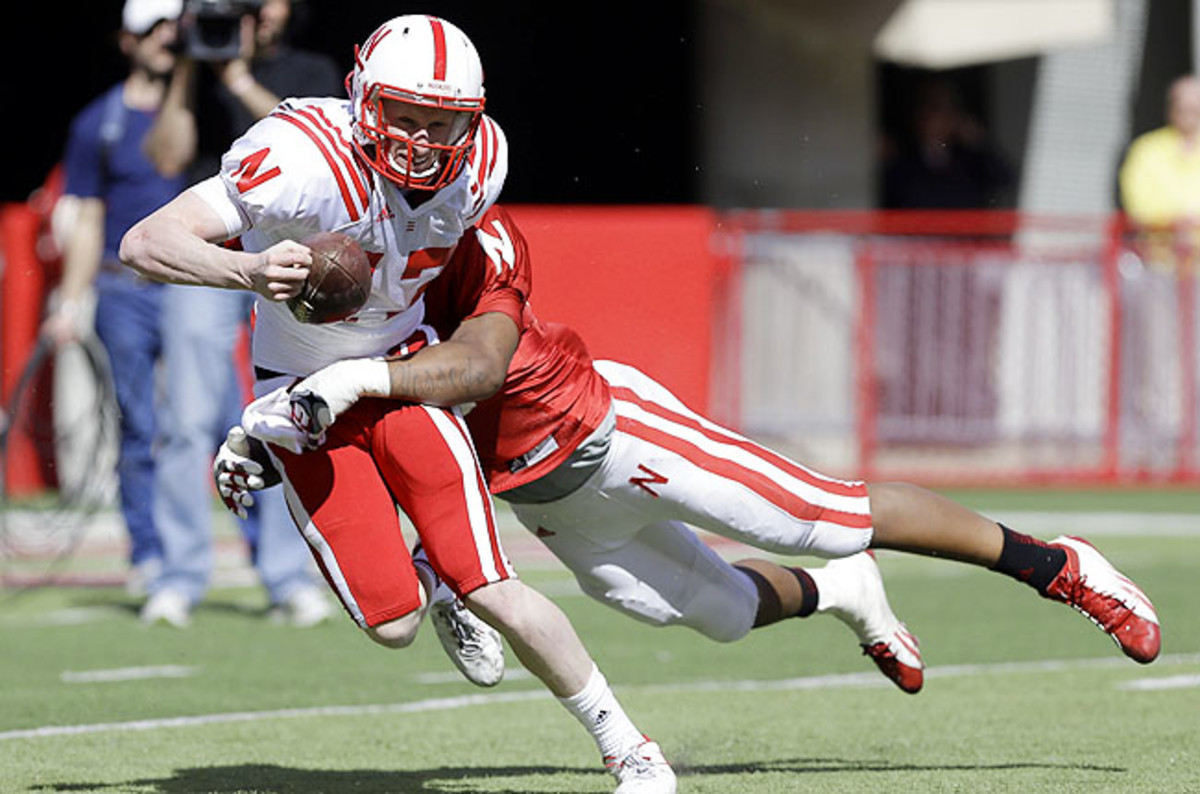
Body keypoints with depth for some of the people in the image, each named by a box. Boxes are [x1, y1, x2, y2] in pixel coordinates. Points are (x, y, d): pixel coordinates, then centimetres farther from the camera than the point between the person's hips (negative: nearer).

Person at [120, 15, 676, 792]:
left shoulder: (480, 165, -15)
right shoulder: (302, 160, -32)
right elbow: (145, 243, -35)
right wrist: (250, 271, -52)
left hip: (402, 372, 2)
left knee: (493, 594, -11)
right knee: (394, 624, -7)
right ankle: (427, 577, 31)